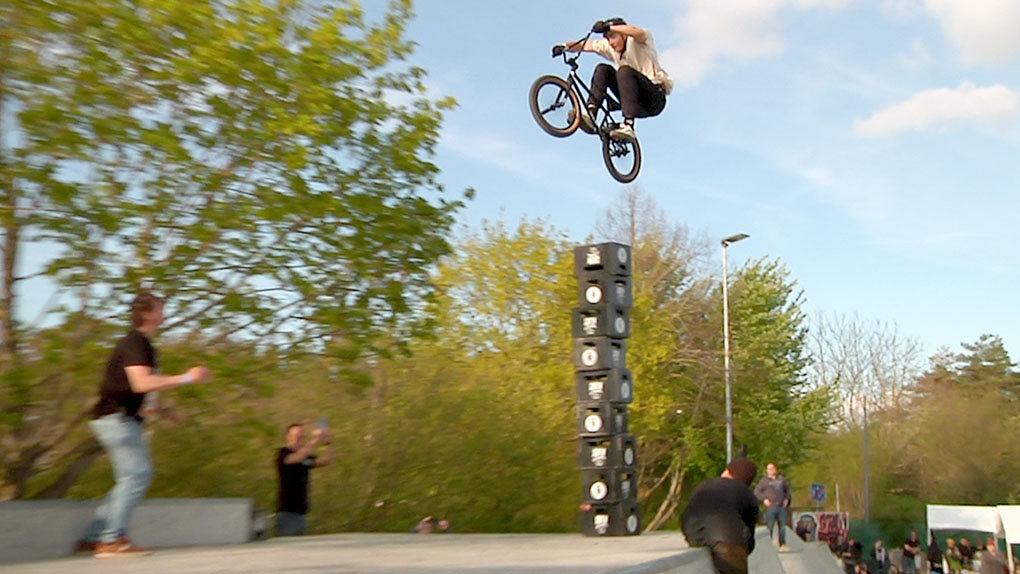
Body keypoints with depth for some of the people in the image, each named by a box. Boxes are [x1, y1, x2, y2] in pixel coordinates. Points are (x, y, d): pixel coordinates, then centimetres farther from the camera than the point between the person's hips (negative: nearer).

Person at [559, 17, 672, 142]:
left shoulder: (635, 42, -9)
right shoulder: (609, 46, 8)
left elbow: (638, 32, -33)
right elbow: (585, 45, 2)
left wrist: (608, 27, -41)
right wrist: (565, 46, -15)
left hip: (656, 98, -6)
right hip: (636, 101, 6)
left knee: (624, 71, -32)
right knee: (603, 69, -9)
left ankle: (628, 127, -43)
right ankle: (590, 113, -25)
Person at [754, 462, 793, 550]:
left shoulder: (781, 479, 15)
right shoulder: (764, 480, 2)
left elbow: (787, 489, 28)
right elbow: (757, 492, 3)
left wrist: (787, 499, 14)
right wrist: (764, 499, -9)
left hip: (781, 507, 4)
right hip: (770, 507, -4)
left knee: (783, 526, 5)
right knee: (770, 526, -7)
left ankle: (782, 544, 14)